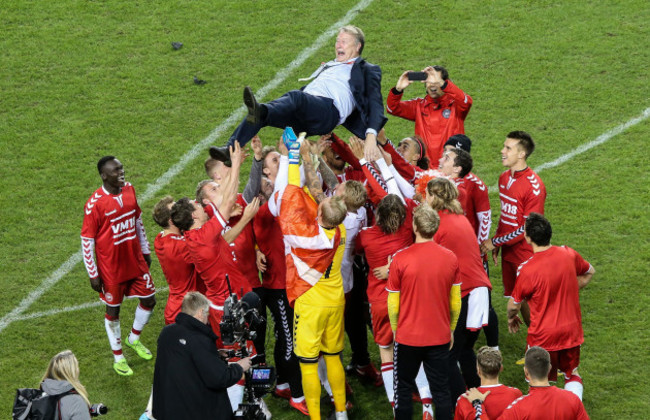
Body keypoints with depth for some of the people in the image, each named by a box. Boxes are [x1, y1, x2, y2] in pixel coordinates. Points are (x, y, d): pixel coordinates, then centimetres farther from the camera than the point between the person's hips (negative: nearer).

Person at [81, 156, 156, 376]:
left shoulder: (129, 189, -2)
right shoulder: (95, 203, -21)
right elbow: (87, 240, -15)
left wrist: (145, 251, 17)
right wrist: (93, 274, -13)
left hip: (136, 262, 6)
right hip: (111, 268, -6)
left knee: (149, 300, 13)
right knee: (113, 310, 9)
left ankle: (134, 339, 40)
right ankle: (118, 357, 26)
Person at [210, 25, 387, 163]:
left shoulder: (367, 70, 20)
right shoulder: (328, 66, 41)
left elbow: (375, 103, 5)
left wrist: (371, 134, -12)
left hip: (329, 110, -7)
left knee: (296, 97, -37)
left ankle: (259, 111, -66)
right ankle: (230, 149, -36)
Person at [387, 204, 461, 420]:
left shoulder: (400, 259, -14)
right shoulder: (450, 258, -6)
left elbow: (393, 304, -6)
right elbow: (455, 302, 2)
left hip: (408, 337, -2)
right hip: (440, 336, 2)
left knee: (403, 388, 13)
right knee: (441, 390, 10)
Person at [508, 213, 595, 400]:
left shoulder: (526, 269, -23)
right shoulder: (568, 254, -8)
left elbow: (514, 304, -7)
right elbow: (589, 272, 14)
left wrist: (511, 318, 15)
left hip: (542, 336, -4)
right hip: (572, 331, 4)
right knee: (572, 374, 22)